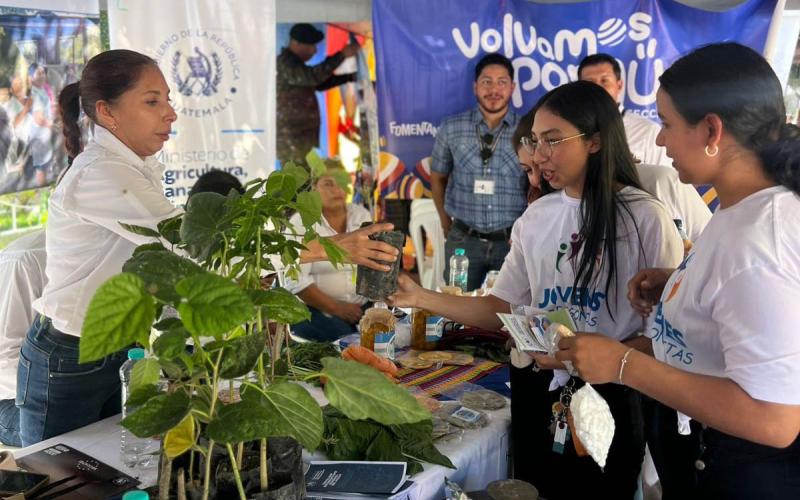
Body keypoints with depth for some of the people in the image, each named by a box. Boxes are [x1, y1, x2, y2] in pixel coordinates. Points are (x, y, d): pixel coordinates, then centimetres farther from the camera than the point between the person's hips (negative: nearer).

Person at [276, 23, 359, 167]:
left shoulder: (294, 64, 18)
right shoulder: (285, 64, -14)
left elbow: (320, 83, 27)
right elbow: (313, 76, -29)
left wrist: (350, 77, 17)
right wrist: (341, 55, -26)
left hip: (301, 136, 10)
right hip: (291, 139, -10)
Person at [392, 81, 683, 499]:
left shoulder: (645, 218, -12)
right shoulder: (536, 218, 4)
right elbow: (501, 310, 5)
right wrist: (422, 299, -5)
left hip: (610, 400, -5)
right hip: (541, 395, 5)